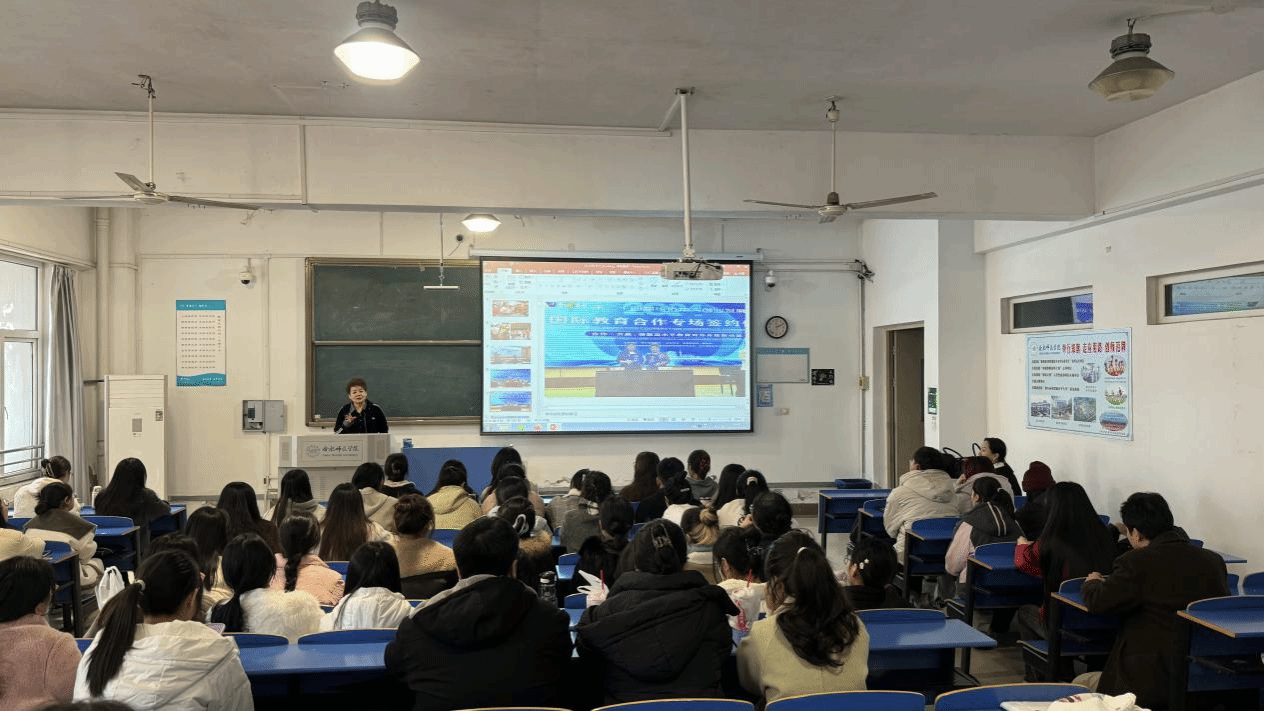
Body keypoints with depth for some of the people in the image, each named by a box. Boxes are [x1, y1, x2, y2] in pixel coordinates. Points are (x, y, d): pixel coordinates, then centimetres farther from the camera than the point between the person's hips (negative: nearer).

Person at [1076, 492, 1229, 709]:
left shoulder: (1135, 563, -16)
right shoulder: (1214, 561, 3)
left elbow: (1099, 602, -13)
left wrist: (1092, 583, 10)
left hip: (1152, 684, -7)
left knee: (1079, 685, 13)